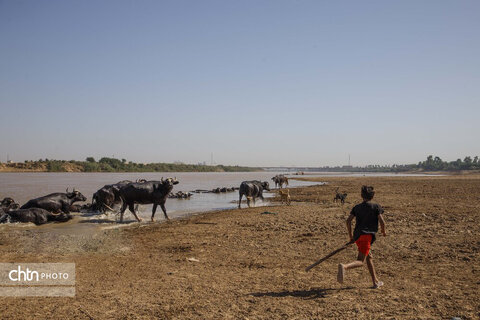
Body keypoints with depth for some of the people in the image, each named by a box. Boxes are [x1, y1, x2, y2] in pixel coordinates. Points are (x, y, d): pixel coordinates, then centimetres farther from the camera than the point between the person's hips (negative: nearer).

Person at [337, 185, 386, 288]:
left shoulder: (356, 207, 14)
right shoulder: (376, 207, 4)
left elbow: (348, 221, 5)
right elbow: (381, 221, -5)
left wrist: (350, 236, 12)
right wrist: (383, 231, 15)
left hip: (357, 236, 6)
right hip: (367, 235, -6)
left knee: (369, 257, 20)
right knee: (360, 261, -10)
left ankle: (375, 282, 26)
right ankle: (344, 267, -38)